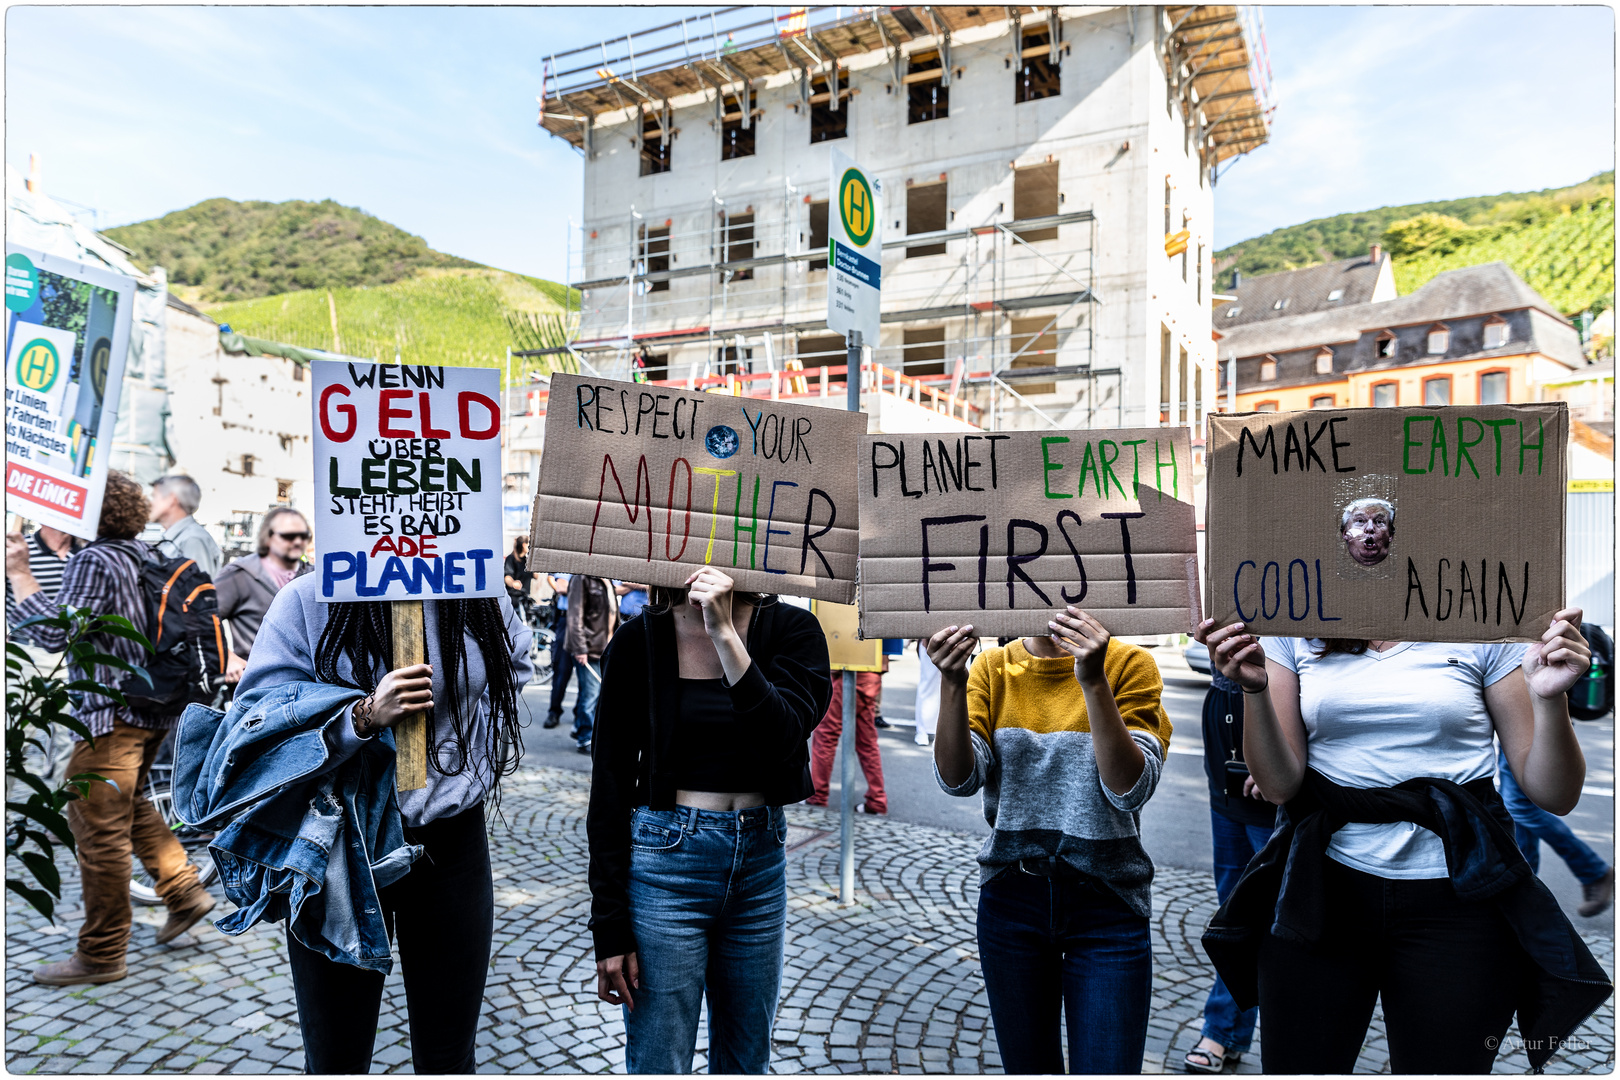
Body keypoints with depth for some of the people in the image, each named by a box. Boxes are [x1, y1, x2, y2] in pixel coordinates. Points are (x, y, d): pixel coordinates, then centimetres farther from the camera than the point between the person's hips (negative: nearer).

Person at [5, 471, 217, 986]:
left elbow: (56, 633, -21)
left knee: (99, 829, -1)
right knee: (130, 806, 25)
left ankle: (100, 955, 8)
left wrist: (19, 573, -16)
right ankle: (184, 890, 25)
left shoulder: (92, 561, -14)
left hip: (113, 715, -9)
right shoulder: (143, 557, 11)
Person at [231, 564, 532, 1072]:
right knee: (335, 1060, 13)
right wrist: (365, 715, -28)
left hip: (451, 845, 2)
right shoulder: (307, 601, -10)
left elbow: (514, 672, 17)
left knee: (449, 1057, 14)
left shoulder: (482, 600, -2)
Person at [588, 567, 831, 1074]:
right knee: (659, 1065, 6)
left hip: (762, 859, 3)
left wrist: (725, 633, -27)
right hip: (667, 862, -2)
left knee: (747, 1060, 19)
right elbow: (609, 788, -4)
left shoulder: (792, 629, -4)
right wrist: (610, 926, -6)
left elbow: (781, 739, -19)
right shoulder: (639, 641, -7)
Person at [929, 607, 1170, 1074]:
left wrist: (1093, 682, -30)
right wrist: (952, 683, -24)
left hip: (1105, 906, -2)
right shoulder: (993, 666, -1)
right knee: (1027, 1066, 17)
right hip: (1010, 899, 3)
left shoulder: (1129, 664, -9)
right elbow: (958, 780, -11)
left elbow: (1131, 790, -20)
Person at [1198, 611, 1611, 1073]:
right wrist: (1254, 687, -19)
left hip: (1455, 898, 0)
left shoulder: (1486, 629, -1)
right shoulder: (1293, 631, -1)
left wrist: (1549, 699, -18)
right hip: (1322, 888, 0)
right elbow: (1280, 784, -5)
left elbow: (1554, 795, -2)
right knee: (1298, 1066, 10)